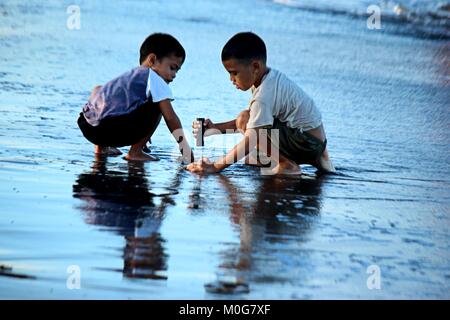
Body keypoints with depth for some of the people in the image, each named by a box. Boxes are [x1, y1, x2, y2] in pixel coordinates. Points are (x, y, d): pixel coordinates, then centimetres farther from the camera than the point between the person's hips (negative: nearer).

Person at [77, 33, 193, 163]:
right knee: (157, 106, 2)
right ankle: (135, 152, 3)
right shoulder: (154, 79, 7)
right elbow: (170, 118, 1)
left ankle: (101, 147, 31)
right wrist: (185, 147, 5)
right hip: (110, 129, -9)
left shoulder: (129, 75, 31)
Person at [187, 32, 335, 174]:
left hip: (308, 142, -10)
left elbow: (249, 142, -24)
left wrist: (216, 166, -21)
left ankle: (287, 165, -9)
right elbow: (251, 121, 13)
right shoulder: (270, 76, 7)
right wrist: (216, 128, 4)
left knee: (244, 120, -17)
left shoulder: (263, 97, -22)